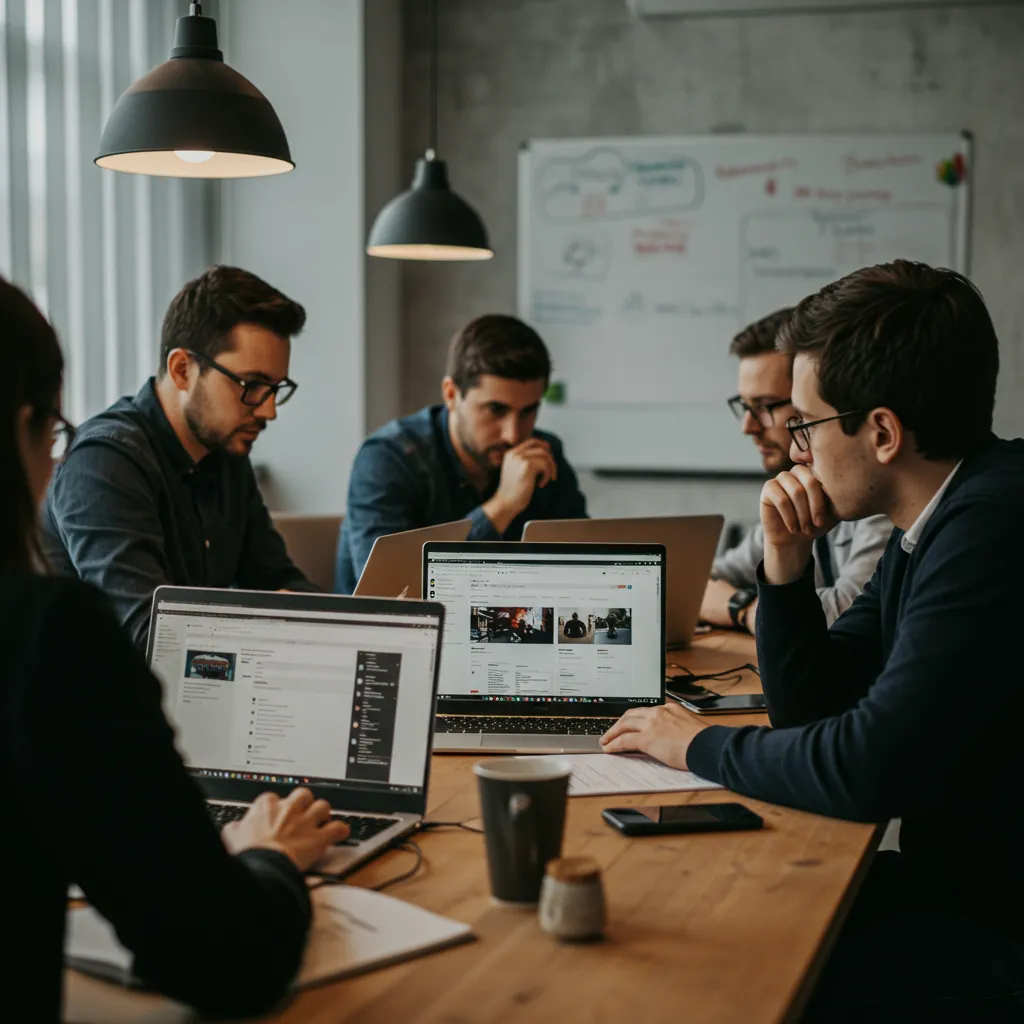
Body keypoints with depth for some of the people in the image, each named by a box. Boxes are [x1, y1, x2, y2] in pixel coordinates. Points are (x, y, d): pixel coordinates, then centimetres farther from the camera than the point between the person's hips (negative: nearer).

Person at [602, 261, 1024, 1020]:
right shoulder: (935, 523, 7)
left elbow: (870, 769, -26)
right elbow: (809, 706, 14)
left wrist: (700, 746, -10)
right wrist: (786, 564, -2)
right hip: (956, 882, 9)